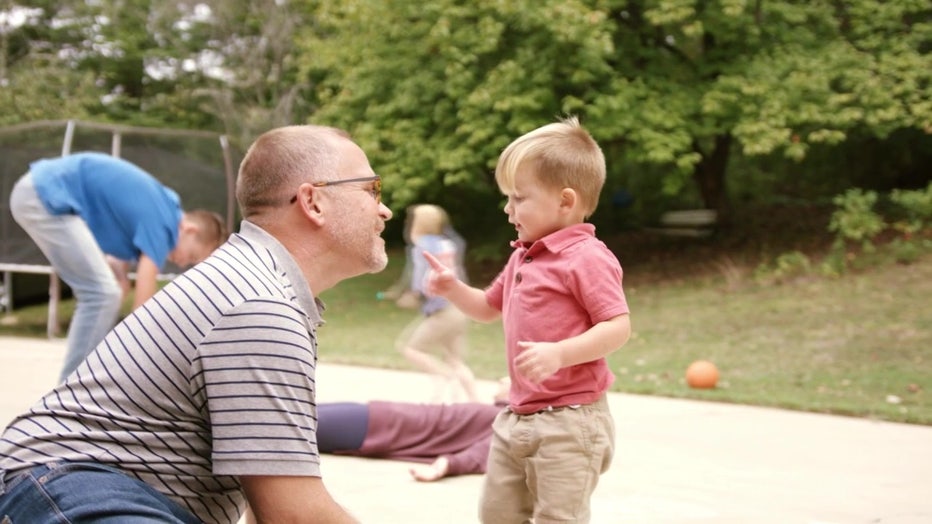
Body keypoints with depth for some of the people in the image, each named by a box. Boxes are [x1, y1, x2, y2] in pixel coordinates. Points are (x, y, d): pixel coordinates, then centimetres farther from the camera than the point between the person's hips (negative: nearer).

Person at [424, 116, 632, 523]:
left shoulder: (586, 258, -15)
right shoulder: (522, 258, 14)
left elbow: (618, 327, -21)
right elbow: (489, 307, 28)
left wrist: (558, 353, -32)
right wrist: (452, 288, 9)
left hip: (569, 419, -10)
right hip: (517, 417, 10)